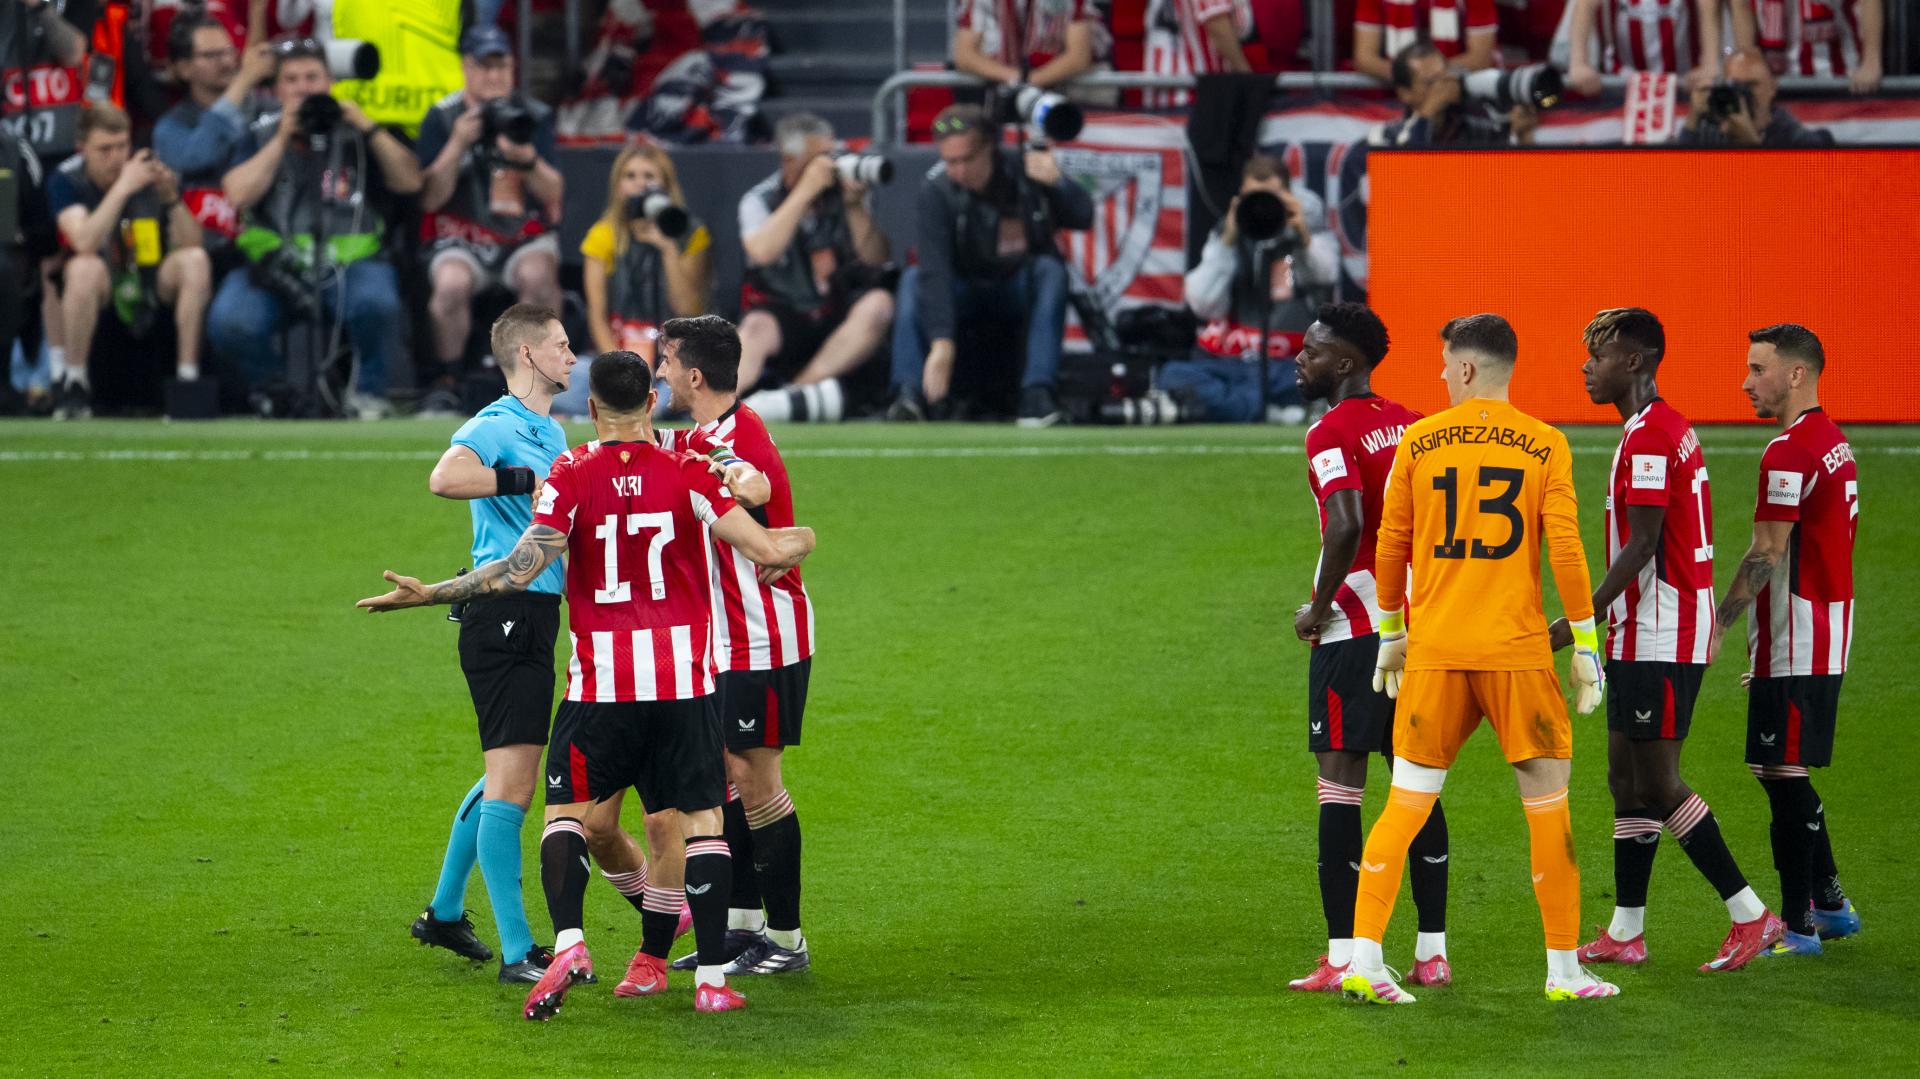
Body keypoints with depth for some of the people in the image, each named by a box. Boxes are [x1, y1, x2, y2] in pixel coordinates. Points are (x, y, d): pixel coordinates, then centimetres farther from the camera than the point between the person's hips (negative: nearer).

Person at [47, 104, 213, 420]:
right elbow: (85, 243, -29)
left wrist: (172, 199, -27)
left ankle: (188, 378, -22)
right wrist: (123, 188, -32)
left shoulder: (153, 171, -5)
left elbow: (190, 244, -10)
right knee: (85, 268, -36)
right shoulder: (66, 180, -11)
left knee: (194, 261, -26)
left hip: (154, 286, 2)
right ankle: (74, 383, -22)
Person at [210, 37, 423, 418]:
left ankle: (369, 389, -6)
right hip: (273, 266, 1)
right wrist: (282, 139, -7)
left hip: (348, 263, -1)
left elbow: (409, 182, -1)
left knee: (376, 301, -35)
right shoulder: (261, 135, 12)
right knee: (229, 324, -28)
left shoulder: (354, 133, 10)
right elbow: (237, 195, -4)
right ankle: (271, 388, 4)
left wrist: (367, 127, -9)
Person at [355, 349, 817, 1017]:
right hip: (684, 684, 1)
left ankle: (567, 942, -14)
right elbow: (765, 549, -7)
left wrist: (427, 595, -2)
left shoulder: (573, 474, -4)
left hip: (600, 684, -1)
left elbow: (522, 568, -10)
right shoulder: (687, 473, -3)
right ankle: (711, 977, 1)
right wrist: (801, 541, 16)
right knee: (701, 821, 6)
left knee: (567, 813, 9)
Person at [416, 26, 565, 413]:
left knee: (538, 275, -33)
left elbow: (553, 194, -5)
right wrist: (457, 144, -21)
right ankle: (446, 381, -13)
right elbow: (430, 199, -10)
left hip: (526, 237, 1)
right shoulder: (442, 118, -2)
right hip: (460, 241, -1)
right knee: (452, 283, -33)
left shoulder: (534, 117, 2)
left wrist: (528, 160, -25)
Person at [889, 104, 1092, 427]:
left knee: (1050, 269, -30)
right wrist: (941, 343, -44)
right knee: (914, 277, -28)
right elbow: (935, 270, -32)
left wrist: (1056, 183, -33)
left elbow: (1083, 218, -12)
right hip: (965, 294, -1)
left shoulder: (1026, 171, -12)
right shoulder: (937, 191, -20)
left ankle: (1037, 392, -37)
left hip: (1022, 291, 1)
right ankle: (909, 394, -38)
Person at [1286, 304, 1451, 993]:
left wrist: (1318, 608, -13)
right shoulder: (1412, 425, 12)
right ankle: (1432, 952, 13)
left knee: (1339, 786, -4)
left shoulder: (1332, 433, -11)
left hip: (1354, 628, -7)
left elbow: (1347, 526, -25)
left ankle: (1343, 958, -6)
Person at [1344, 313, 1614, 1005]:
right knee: (1547, 801, 7)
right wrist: (1585, 645, 1)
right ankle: (1564, 969, 10)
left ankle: (1363, 962, -2)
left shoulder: (1418, 442, 4)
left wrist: (1391, 632, 20)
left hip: (1433, 651, 2)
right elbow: (1565, 547, -5)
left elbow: (1390, 547, 8)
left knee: (1406, 804, 5)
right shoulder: (1544, 445, -1)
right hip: (1517, 651, -2)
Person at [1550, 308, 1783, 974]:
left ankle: (1750, 914, -5)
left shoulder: (1647, 438, -16)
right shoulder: (1673, 429, 16)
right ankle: (1626, 931, 15)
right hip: (1646, 637, 10)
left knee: (1659, 782, -7)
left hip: (1658, 638, -10)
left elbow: (1641, 546, -21)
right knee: (1626, 777, 11)